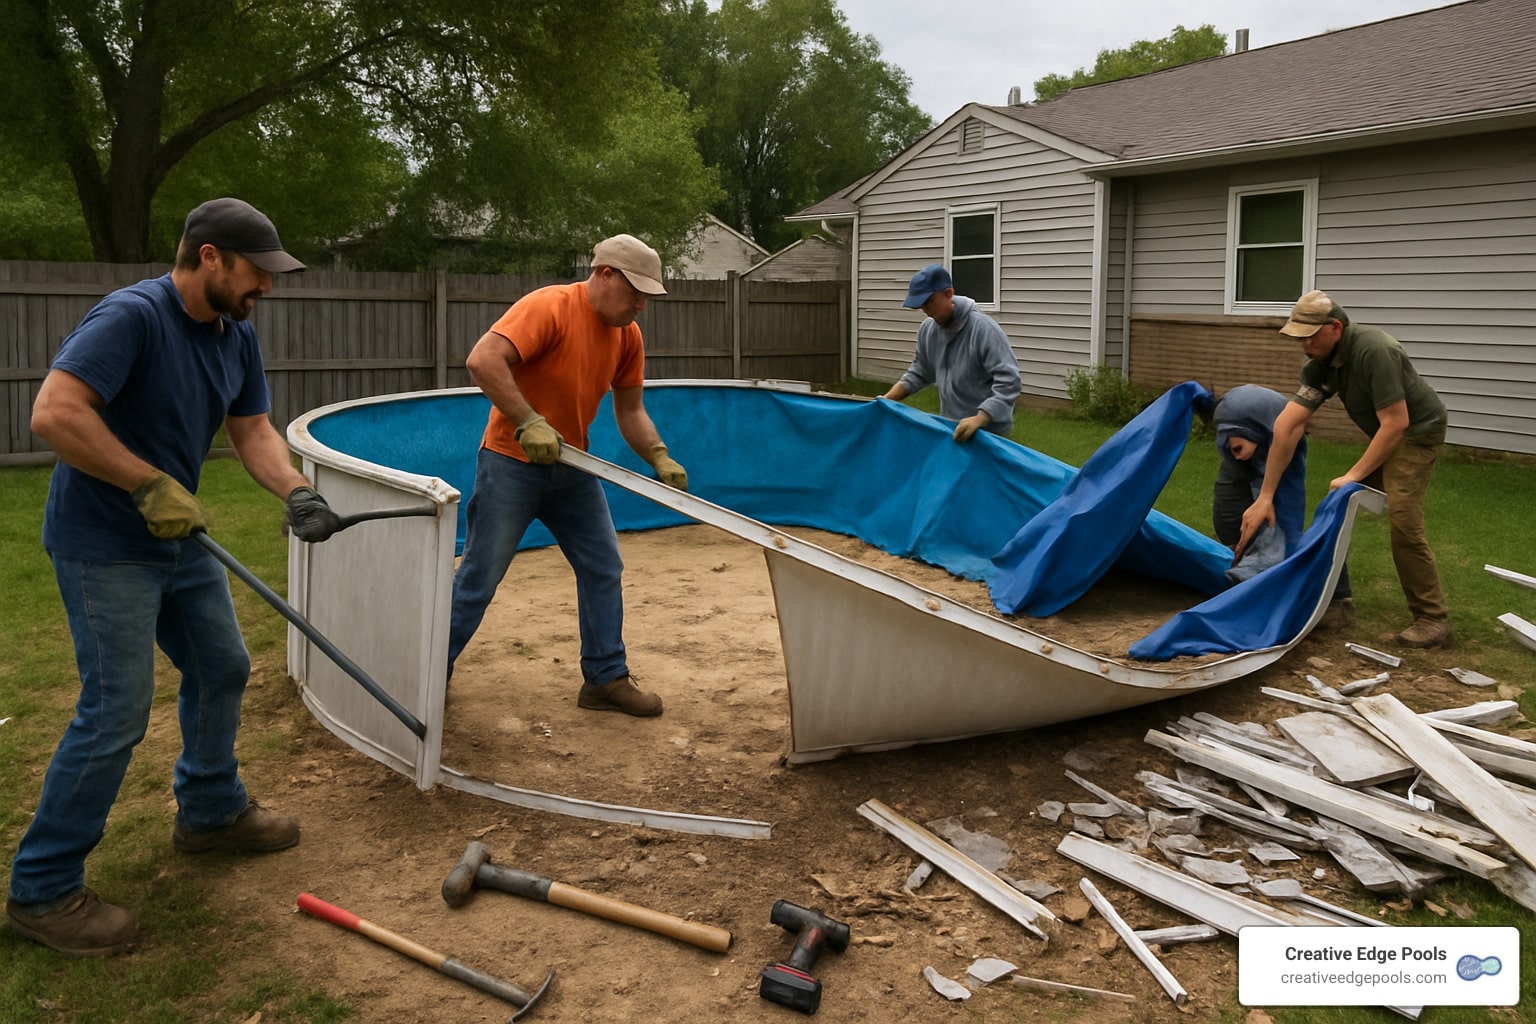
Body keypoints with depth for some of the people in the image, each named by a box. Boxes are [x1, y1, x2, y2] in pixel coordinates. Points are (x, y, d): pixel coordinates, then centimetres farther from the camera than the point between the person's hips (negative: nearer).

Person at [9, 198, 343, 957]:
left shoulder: (235, 337, 4)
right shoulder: (131, 316, -22)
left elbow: (252, 429, 5)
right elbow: (54, 412, -30)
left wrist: (296, 491, -13)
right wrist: (152, 485, -27)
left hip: (178, 538, 9)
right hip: (104, 547, -9)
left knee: (221, 668, 17)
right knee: (117, 712, -7)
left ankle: (210, 811, 38)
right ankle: (41, 889, 9)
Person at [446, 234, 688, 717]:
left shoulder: (627, 335, 1)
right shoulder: (548, 307, -21)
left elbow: (630, 410, 8)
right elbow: (482, 361, -32)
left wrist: (659, 459, -8)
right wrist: (528, 422, -36)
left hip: (571, 465, 7)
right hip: (511, 462, -7)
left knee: (603, 569, 6)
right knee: (478, 580, 1)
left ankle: (606, 678, 17)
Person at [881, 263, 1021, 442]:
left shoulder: (983, 328, -22)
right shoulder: (927, 329, 1)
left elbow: (1009, 382, -27)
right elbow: (919, 373, 16)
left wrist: (979, 419, -37)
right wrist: (885, 400, 6)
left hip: (987, 431, -7)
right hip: (950, 426, 7)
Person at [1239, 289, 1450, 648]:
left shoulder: (1373, 351, -30)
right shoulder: (1319, 365, -8)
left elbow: (1396, 423, -28)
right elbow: (1287, 426, -13)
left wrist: (1355, 476, -22)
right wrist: (1265, 496, -18)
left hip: (1416, 430, -8)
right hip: (1383, 433, 8)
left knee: (1402, 518, -20)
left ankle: (1433, 619, -9)